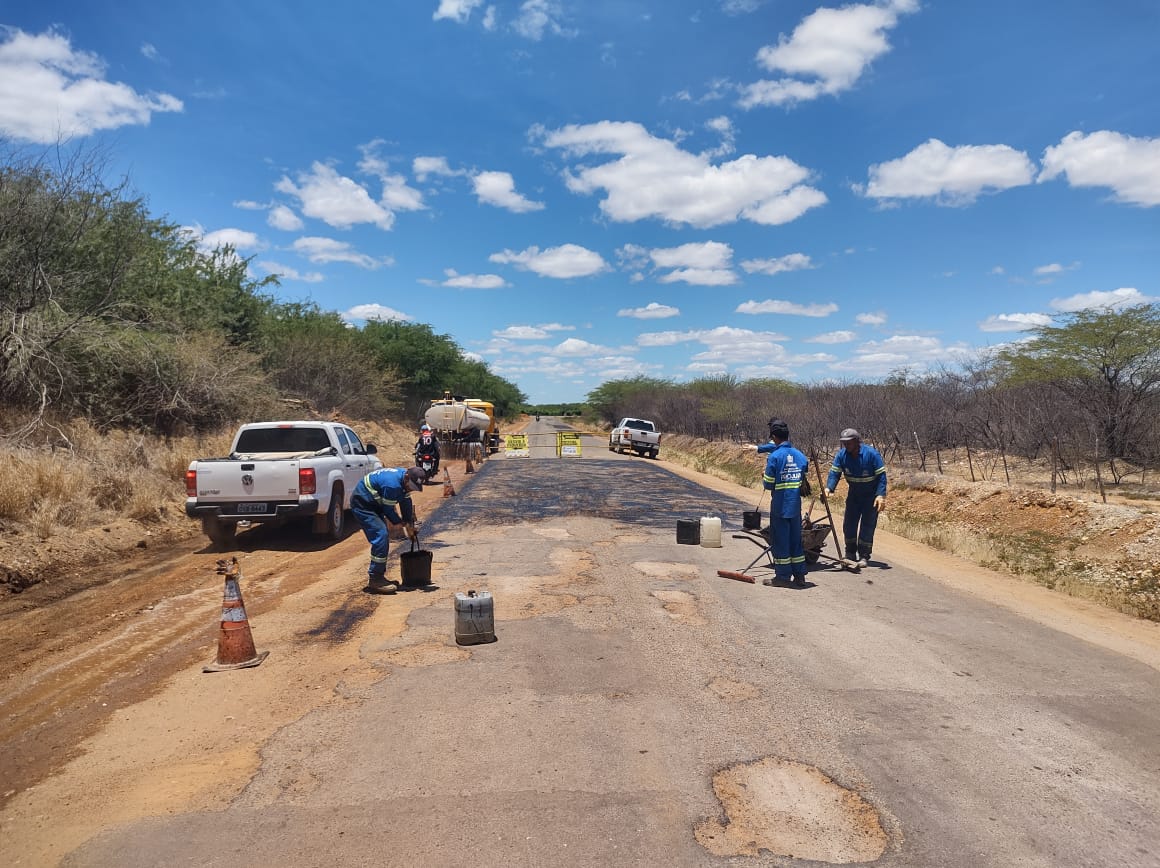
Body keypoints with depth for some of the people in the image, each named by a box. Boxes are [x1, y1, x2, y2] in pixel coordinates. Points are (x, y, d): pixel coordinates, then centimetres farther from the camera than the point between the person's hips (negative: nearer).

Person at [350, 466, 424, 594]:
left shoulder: (404, 478, -3)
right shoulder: (393, 484, -32)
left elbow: (406, 502, 7)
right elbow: (388, 510, -21)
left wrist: (410, 524, 6)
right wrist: (404, 524, -6)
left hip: (373, 504, 10)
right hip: (362, 505, -10)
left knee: (383, 538, 9)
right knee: (381, 536, -18)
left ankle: (377, 577, 16)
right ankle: (375, 579, -14)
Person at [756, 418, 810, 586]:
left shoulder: (774, 456, -14)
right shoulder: (801, 456, 3)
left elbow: (768, 485, -12)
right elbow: (803, 480, 12)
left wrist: (763, 479, 10)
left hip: (780, 507, -5)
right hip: (796, 506, 5)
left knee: (780, 540, 3)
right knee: (796, 539, 14)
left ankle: (782, 576, 9)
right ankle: (799, 575, 19)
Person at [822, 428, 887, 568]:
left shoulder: (871, 454, -22)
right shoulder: (842, 455, -11)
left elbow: (881, 475, -21)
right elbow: (834, 473, -13)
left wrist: (881, 496, -29)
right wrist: (828, 488, -31)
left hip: (871, 496, -4)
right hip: (853, 494, 4)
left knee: (867, 525, -5)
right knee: (849, 523, 5)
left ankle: (864, 556, 3)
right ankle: (850, 553, 20)